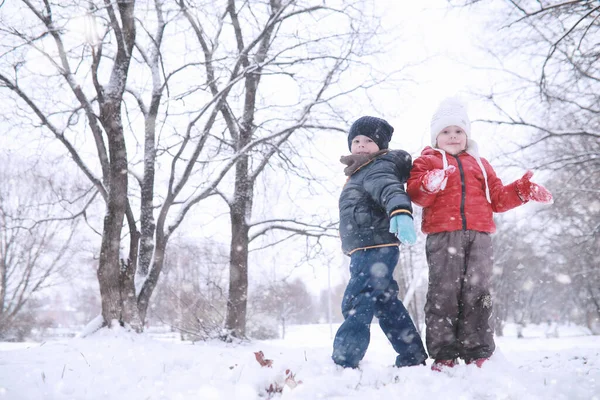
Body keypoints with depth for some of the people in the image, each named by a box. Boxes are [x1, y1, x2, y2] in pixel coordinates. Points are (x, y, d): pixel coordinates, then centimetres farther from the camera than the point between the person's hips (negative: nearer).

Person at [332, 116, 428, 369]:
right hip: (367, 251, 11)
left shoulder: (378, 168, -10)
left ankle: (343, 363, -13)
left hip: (375, 250, -11)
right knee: (385, 303, 15)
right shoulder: (360, 173, 22)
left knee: (355, 304, -13)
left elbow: (390, 189, -33)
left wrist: (400, 212, -53)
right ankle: (412, 357, 23)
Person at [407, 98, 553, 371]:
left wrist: (523, 191, 9)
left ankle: (477, 353, 5)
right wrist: (429, 185, -24)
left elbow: (497, 198, 25)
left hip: (478, 235, 4)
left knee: (477, 291, 0)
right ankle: (443, 354, -4)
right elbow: (415, 194, -3)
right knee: (443, 292, -8)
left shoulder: (479, 164, 28)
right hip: (442, 234, -4)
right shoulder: (427, 161, 14)